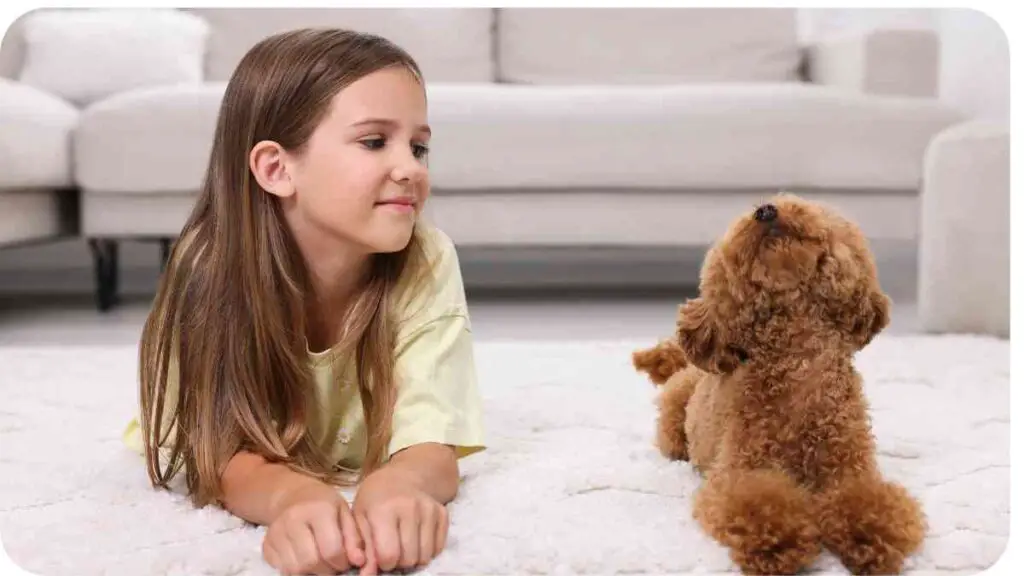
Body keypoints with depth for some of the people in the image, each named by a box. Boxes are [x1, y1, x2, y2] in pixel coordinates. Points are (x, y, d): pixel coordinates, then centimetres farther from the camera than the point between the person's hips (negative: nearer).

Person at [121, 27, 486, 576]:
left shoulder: (426, 264, -32)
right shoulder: (212, 266, -34)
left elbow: (431, 449, -37)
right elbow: (229, 459, -35)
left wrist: (396, 485, -62)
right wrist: (292, 495, -60)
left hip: (359, 472, 1)